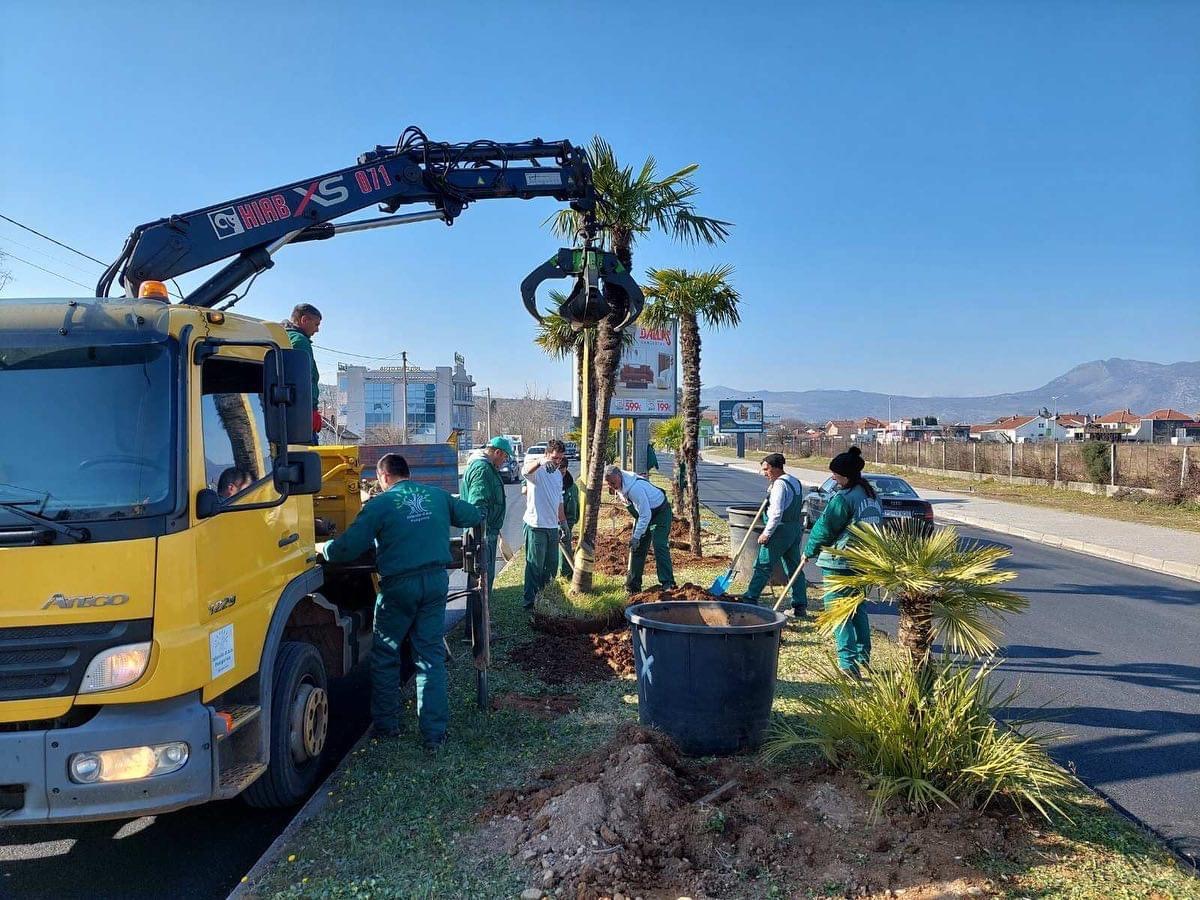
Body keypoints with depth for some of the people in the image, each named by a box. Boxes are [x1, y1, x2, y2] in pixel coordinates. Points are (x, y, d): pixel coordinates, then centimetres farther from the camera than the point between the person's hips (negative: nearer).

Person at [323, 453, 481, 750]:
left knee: (384, 656, 15)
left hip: (399, 585, -4)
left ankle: (386, 725, 23)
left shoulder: (379, 504, -4)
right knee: (431, 656, 8)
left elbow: (347, 548, -9)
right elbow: (473, 515, 20)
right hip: (436, 581, 4)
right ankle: (434, 733, 7)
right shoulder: (438, 495, 8)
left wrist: (324, 550, 11)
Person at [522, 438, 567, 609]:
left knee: (552, 565, 16)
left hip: (553, 526, 8)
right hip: (536, 526, -8)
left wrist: (563, 522, 24)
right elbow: (525, 470, -38)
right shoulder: (537, 471, -12)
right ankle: (530, 601, 5)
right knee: (534, 566, -3)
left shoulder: (558, 475, 14)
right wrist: (540, 461, -58)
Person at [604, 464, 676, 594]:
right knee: (637, 548, 7)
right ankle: (632, 586, 13)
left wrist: (636, 536, -28)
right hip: (642, 513, 9)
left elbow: (645, 515, -33)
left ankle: (668, 584, -16)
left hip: (660, 511, -9)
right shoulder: (619, 484, -13)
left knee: (659, 546, -19)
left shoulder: (635, 488, -37)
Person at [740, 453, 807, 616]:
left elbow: (777, 513, -22)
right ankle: (800, 606, 11)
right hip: (796, 529, 9)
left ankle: (750, 599, -2)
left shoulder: (780, 484, -15)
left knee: (763, 566, -4)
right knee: (794, 568, 10)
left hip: (780, 530, -9)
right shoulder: (796, 482, 15)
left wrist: (766, 533, -18)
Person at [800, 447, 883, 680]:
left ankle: (847, 663, -6)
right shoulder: (871, 495, 9)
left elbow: (825, 528, -12)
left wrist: (809, 551, 2)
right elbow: (877, 523, 18)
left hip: (840, 563, -9)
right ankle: (863, 658, 26)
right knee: (858, 608, 19)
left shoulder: (843, 498, -18)